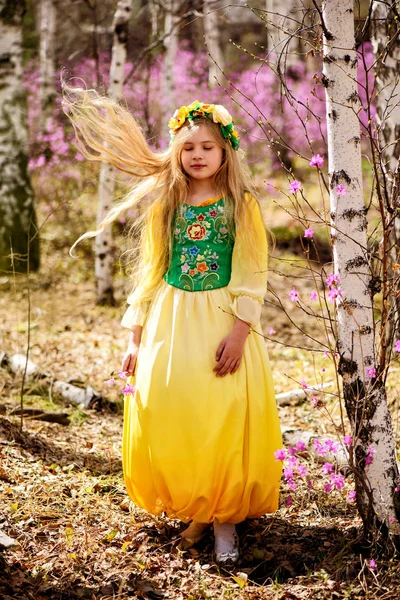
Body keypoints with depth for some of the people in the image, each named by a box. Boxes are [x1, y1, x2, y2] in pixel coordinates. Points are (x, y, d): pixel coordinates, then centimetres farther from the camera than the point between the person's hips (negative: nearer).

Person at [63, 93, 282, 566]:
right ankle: (195, 512, 15)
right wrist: (135, 337, 7)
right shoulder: (164, 205, 8)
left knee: (225, 420, -6)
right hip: (170, 324, 3)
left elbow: (252, 273, -4)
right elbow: (149, 272, 11)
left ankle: (225, 516, 7)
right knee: (167, 417, 0)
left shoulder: (241, 204, 0)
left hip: (223, 325, -3)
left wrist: (239, 330, -15)